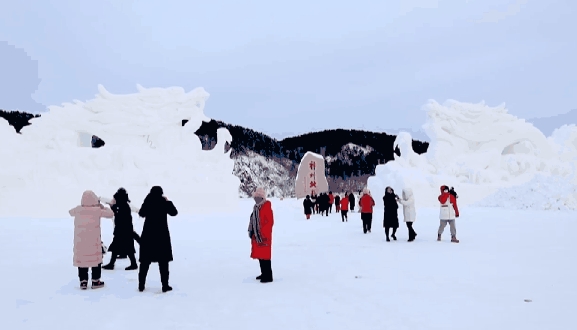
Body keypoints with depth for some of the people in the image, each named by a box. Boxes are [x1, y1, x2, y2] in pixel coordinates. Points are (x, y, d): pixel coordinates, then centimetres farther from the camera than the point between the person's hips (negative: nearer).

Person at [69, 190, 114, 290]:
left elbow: (70, 212, 20)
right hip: (94, 241, -2)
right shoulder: (97, 210, -10)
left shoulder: (78, 210, -3)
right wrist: (102, 207, 10)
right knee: (96, 259, 10)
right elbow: (110, 214, -1)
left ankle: (83, 282, 13)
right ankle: (95, 281, 15)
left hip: (80, 242, 2)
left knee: (81, 259, 10)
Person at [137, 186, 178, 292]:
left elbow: (141, 214, 14)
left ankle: (141, 285, 14)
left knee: (145, 261, 11)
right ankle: (165, 285, 6)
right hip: (162, 235, -2)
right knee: (163, 261, 4)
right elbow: (174, 212, 5)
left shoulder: (147, 202, -3)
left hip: (148, 234, 2)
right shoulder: (164, 203, -8)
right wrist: (168, 201, 13)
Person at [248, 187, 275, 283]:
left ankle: (268, 276, 0)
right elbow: (253, 220, 22)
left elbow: (270, 222, -18)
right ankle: (264, 273, 27)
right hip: (256, 236, 9)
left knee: (265, 257, -6)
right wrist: (251, 231, 12)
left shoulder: (267, 207, -14)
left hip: (264, 237, -9)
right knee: (259, 255, 16)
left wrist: (263, 235, -20)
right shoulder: (256, 207, 13)